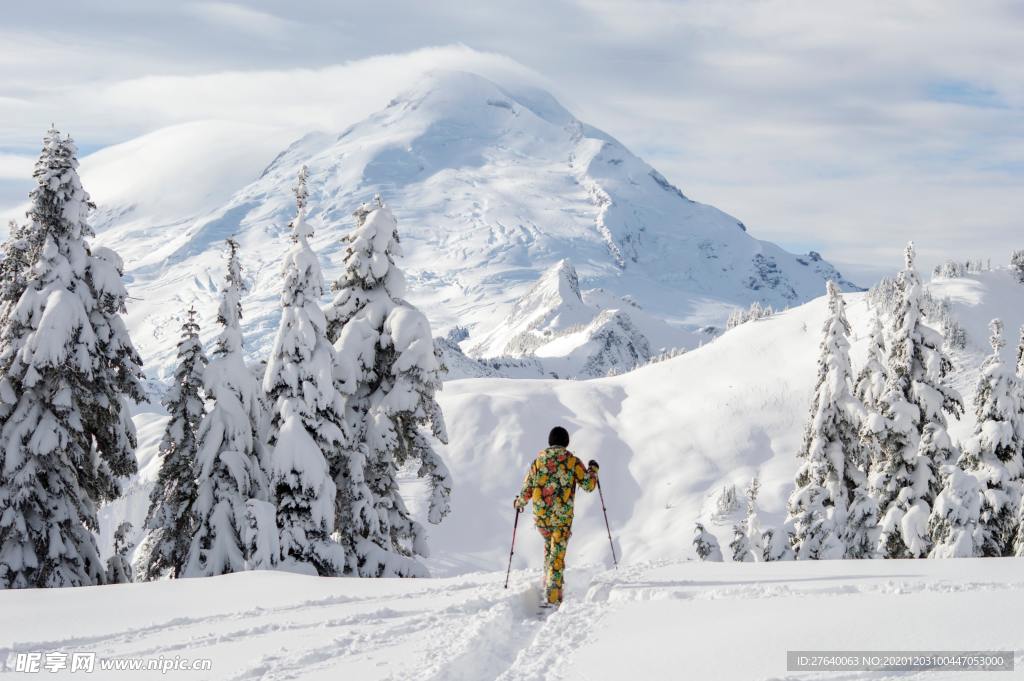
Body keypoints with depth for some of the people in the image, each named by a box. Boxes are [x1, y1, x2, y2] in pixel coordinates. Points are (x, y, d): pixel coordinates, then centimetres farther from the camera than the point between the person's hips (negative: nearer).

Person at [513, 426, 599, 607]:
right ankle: (552, 597, -11)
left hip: (540, 516, 3)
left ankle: (548, 581, 27)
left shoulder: (539, 459, 3)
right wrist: (593, 469, 18)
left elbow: (528, 487, 4)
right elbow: (588, 485, -1)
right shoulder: (572, 460, -3)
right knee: (557, 555, -3)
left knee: (549, 543, 30)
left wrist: (520, 502, 24)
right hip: (562, 517, -3)